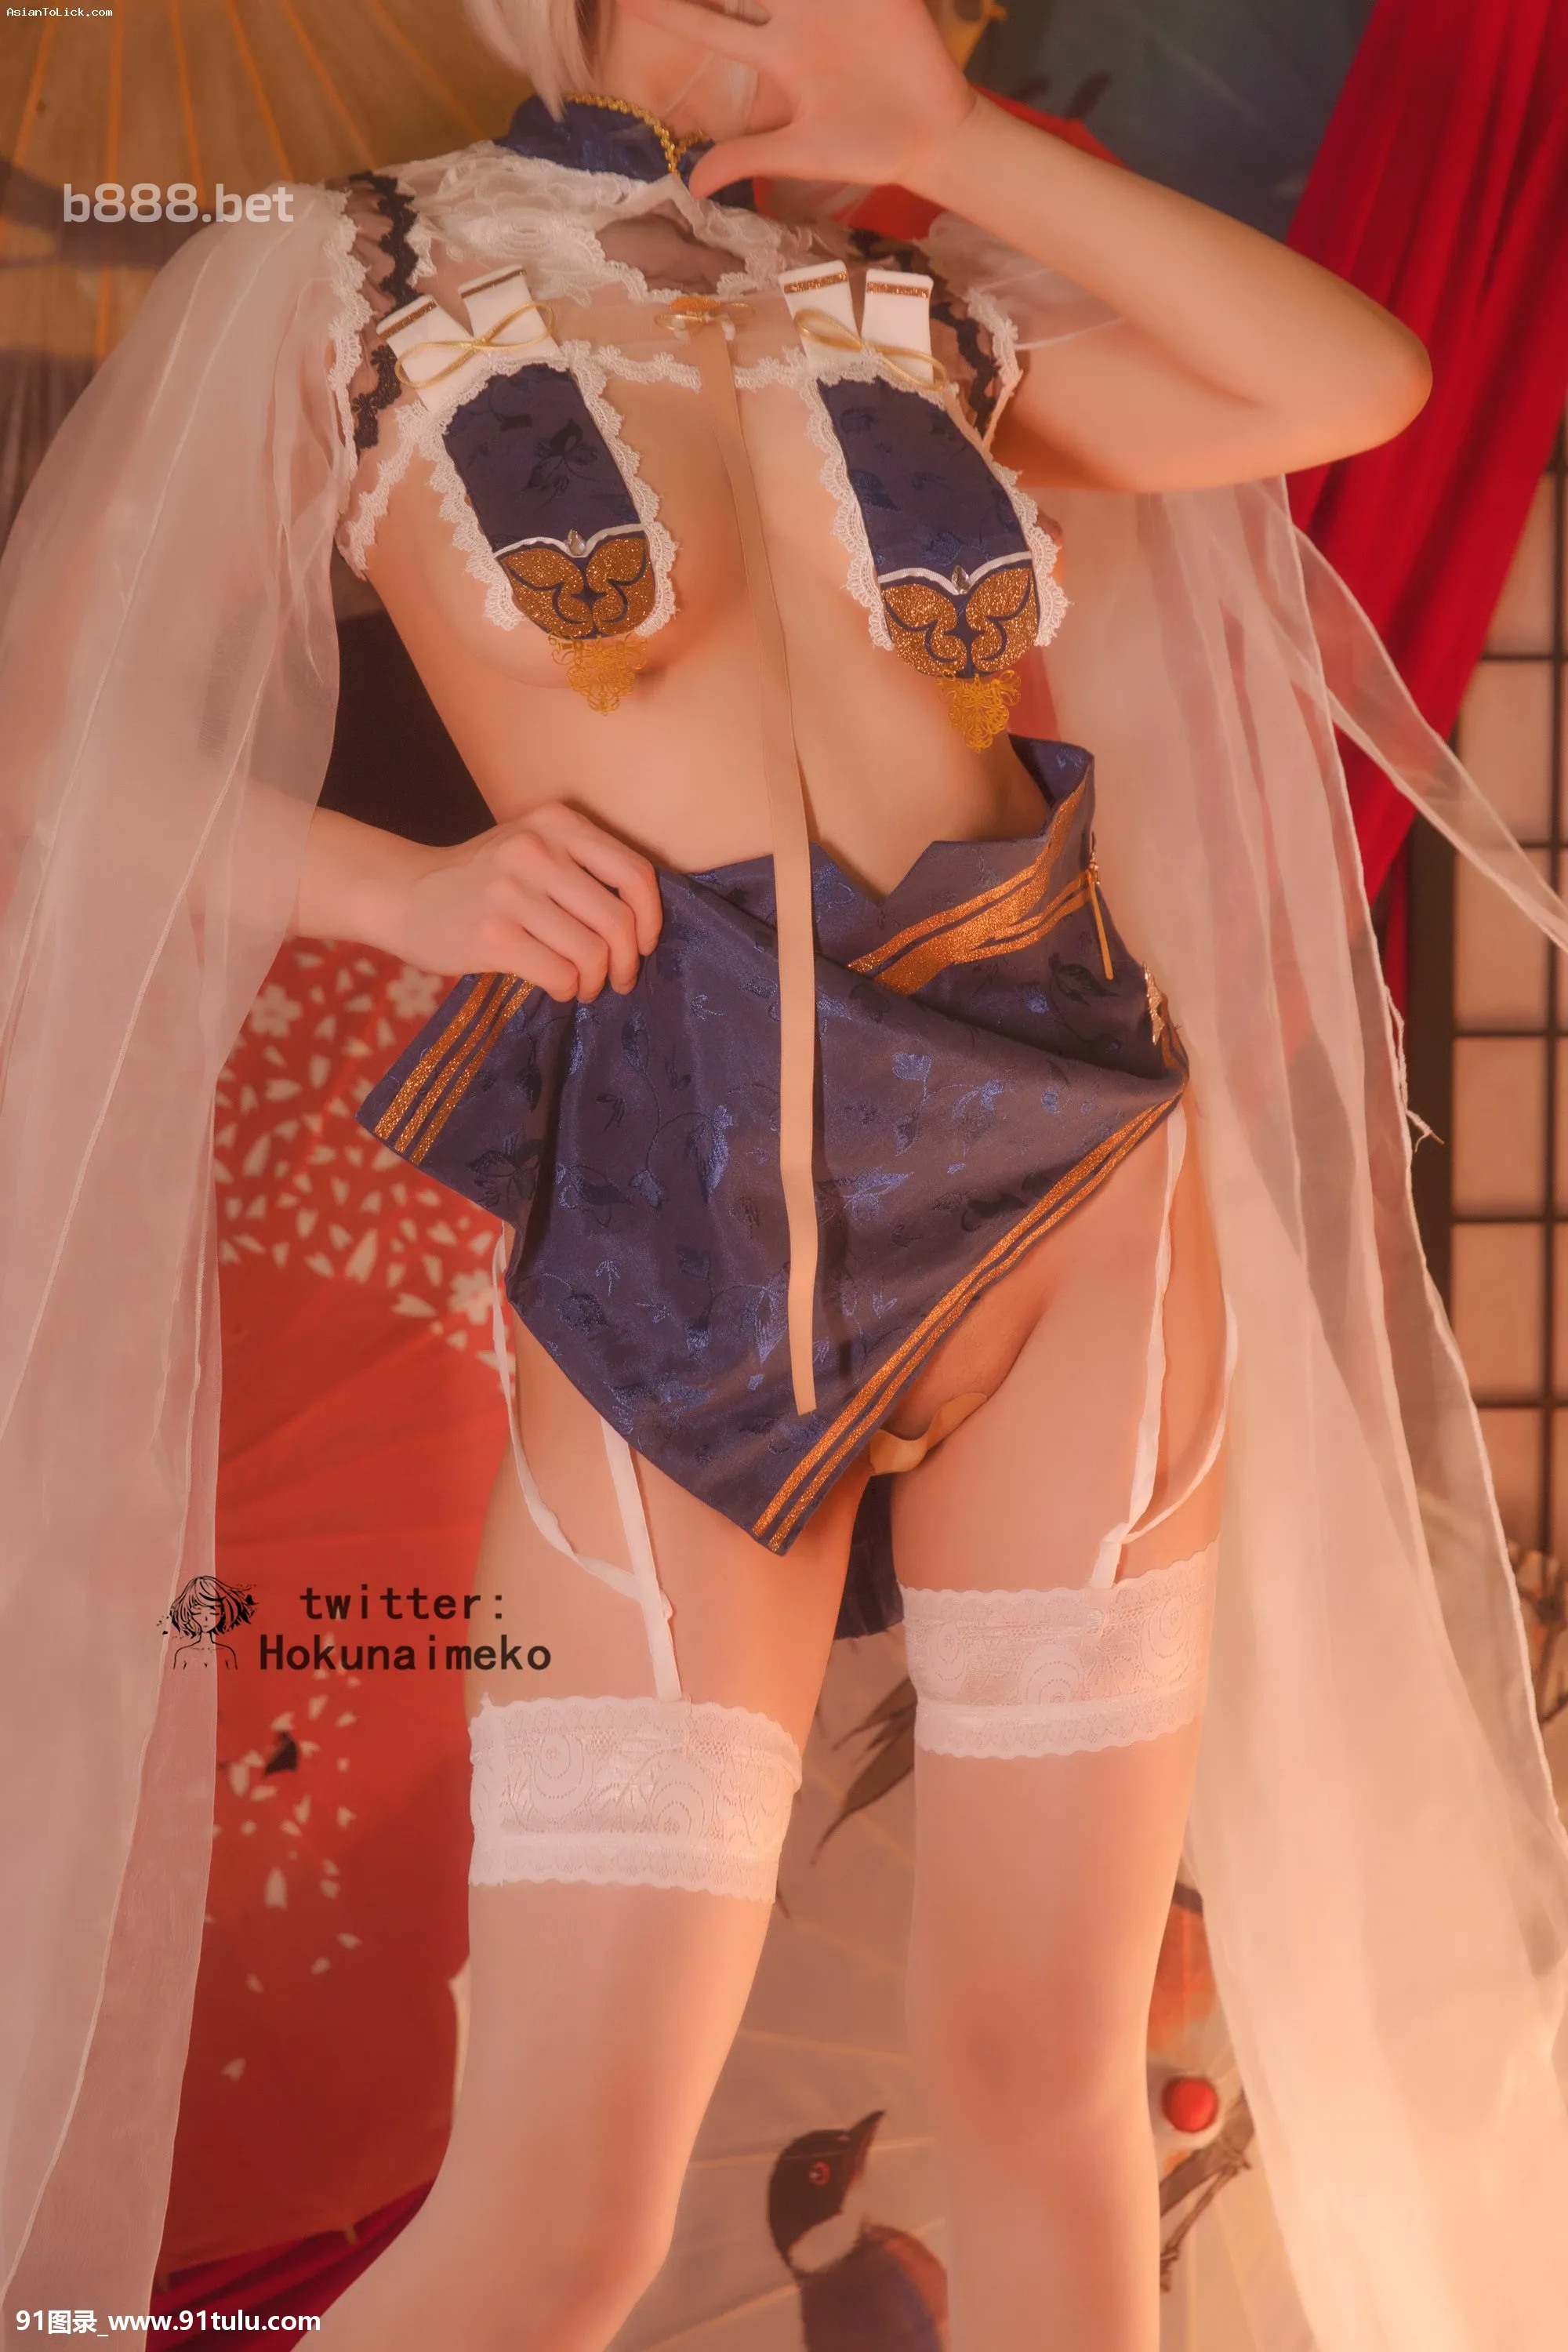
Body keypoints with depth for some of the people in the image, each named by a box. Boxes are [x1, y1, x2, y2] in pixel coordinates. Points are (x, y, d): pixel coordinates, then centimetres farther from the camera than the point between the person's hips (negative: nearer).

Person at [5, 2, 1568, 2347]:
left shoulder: (915, 317, 15)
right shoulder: (342, 283, 6)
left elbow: (1357, 383, 6)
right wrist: (420, 888, -12)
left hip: (1075, 1179, 4)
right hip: (679, 1242, -3)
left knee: (1044, 2077, 7)